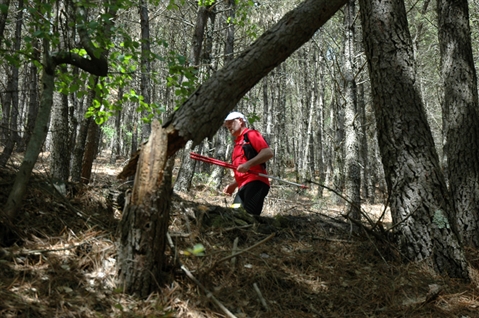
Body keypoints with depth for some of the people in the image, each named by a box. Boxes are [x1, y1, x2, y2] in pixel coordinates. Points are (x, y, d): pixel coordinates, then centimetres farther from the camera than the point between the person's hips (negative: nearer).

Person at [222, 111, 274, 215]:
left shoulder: (251, 134, 3)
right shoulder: (237, 144, 28)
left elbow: (268, 153, -12)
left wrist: (248, 164, -20)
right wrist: (233, 185, 22)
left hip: (255, 183, -9)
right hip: (243, 187, 9)